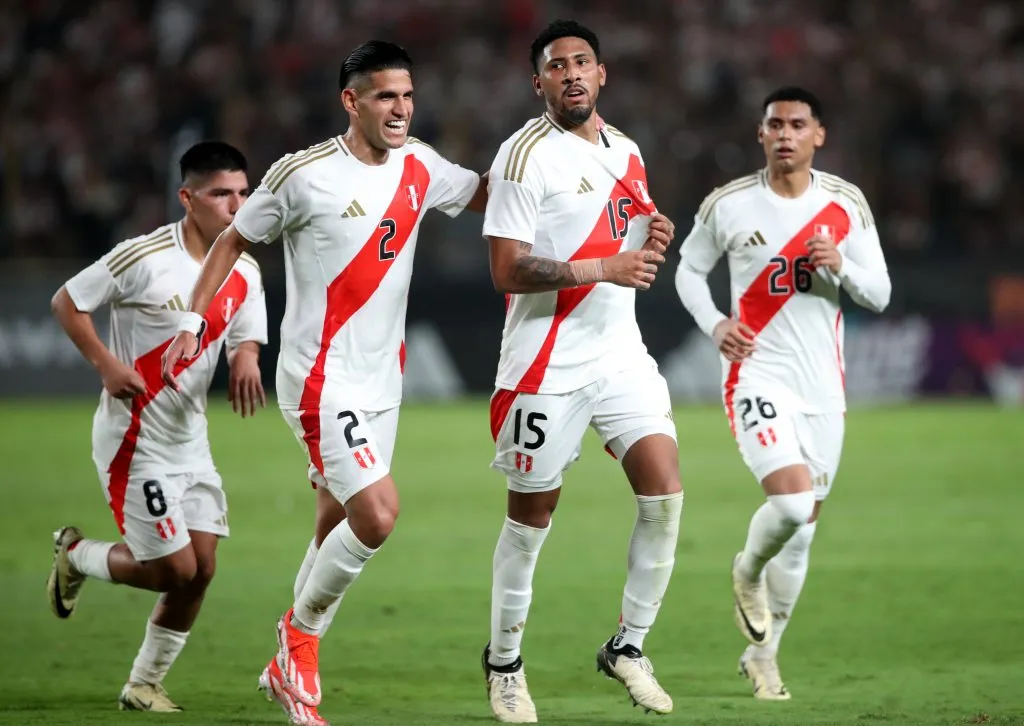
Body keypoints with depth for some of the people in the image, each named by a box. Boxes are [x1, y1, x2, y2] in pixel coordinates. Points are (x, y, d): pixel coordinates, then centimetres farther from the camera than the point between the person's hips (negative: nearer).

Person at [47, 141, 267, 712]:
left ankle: (145, 686, 19)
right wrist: (107, 365, -19)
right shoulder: (144, 258, -16)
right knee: (175, 570, -8)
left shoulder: (245, 274, 3)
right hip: (134, 439, -7)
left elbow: (246, 342, 5)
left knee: (201, 568, 2)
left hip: (190, 440, 7)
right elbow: (67, 302, -8)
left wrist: (246, 360, -20)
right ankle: (75, 556, 20)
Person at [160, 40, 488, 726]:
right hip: (321, 380, -7)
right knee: (378, 516, -18)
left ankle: (288, 669, 26)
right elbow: (235, 239, 0)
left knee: (340, 530, 12)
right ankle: (301, 637, 4)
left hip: (381, 380, 7)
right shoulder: (305, 175, -13)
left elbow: (492, 195, 20)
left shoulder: (420, 167, 4)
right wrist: (193, 321, -3)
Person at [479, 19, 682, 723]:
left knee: (664, 489, -9)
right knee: (532, 514, 4)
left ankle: (629, 646, 5)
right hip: (549, 366, -6)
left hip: (621, 354, 6)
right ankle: (504, 663, 21)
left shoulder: (625, 151, 12)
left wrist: (654, 240, 1)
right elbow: (507, 271, -17)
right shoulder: (526, 155, -11)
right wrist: (604, 268, -23)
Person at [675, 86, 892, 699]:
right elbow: (689, 269, 12)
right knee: (792, 500, -25)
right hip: (758, 376, -3)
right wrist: (714, 324, -5)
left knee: (803, 529, 9)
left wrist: (841, 265, -17)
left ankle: (762, 654, 26)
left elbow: (879, 295, 3)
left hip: (824, 386, 3)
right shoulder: (728, 205, -3)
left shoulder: (846, 204, 2)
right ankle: (749, 572, 10)